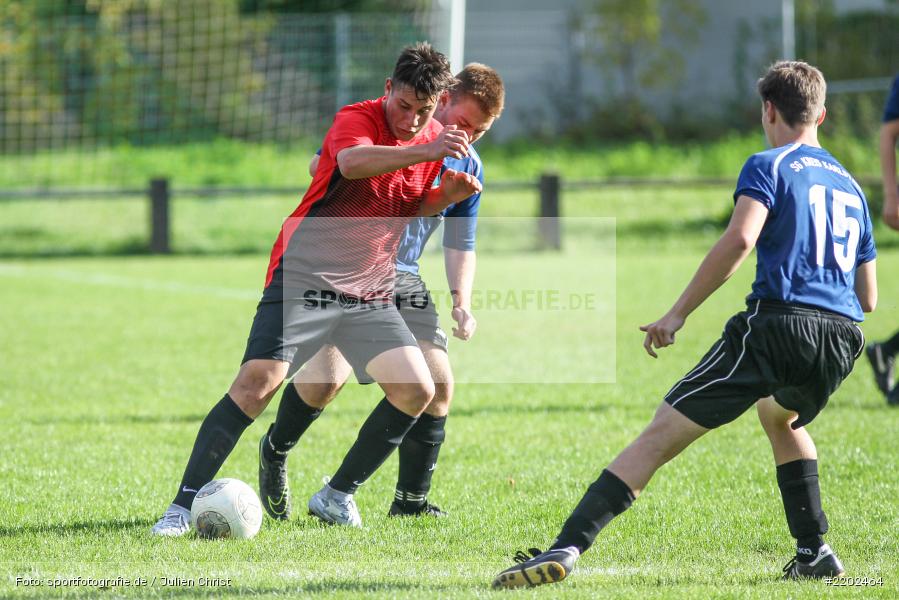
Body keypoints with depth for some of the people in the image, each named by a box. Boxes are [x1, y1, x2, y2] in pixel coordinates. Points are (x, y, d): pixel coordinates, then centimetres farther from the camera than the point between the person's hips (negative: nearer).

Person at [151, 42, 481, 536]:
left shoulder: (433, 140, 7)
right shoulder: (356, 119, -14)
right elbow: (352, 161, -38)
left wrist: (445, 195, 0)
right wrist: (423, 153, -47)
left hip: (369, 293, 6)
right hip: (304, 278, -6)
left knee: (417, 391, -7)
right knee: (258, 383, -18)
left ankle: (336, 495, 8)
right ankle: (185, 505, -12)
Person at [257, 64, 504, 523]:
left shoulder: (467, 168, 9)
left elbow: (460, 244, 13)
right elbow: (320, 167, -10)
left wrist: (461, 303, -2)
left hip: (404, 280, 6)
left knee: (438, 383, -8)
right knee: (327, 377, -21)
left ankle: (411, 503, 4)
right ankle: (274, 452, 9)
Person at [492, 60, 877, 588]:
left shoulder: (769, 167, 5)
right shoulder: (850, 187, 24)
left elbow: (740, 238, -14)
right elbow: (868, 298, 25)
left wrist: (678, 314, -11)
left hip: (777, 323, -6)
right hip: (843, 337, 6)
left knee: (661, 436, -8)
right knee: (781, 417, 39)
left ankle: (567, 547, -20)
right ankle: (814, 551, 30)